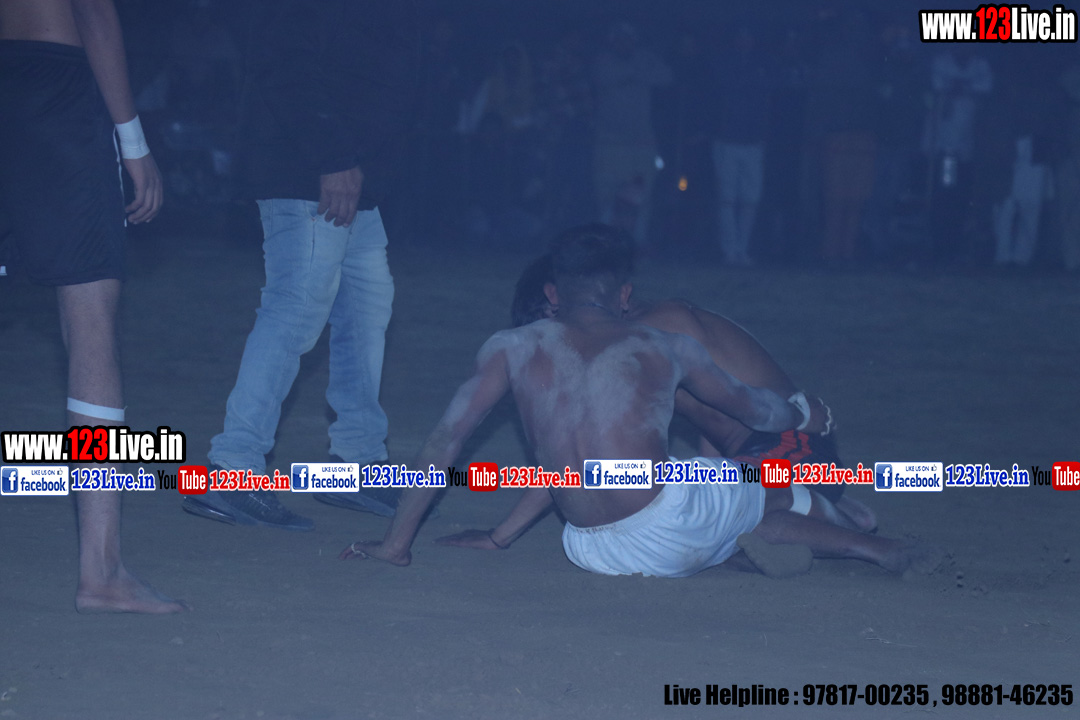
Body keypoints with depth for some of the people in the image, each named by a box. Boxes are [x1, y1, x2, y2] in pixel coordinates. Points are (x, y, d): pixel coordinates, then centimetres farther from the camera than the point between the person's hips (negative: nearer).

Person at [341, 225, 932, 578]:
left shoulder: (513, 349, 9)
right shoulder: (664, 349, 10)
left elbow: (446, 440, 3)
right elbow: (752, 409, 26)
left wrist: (397, 543, 9)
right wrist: (801, 416, 49)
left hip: (592, 553, 2)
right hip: (672, 530, -2)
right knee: (783, 489, 27)